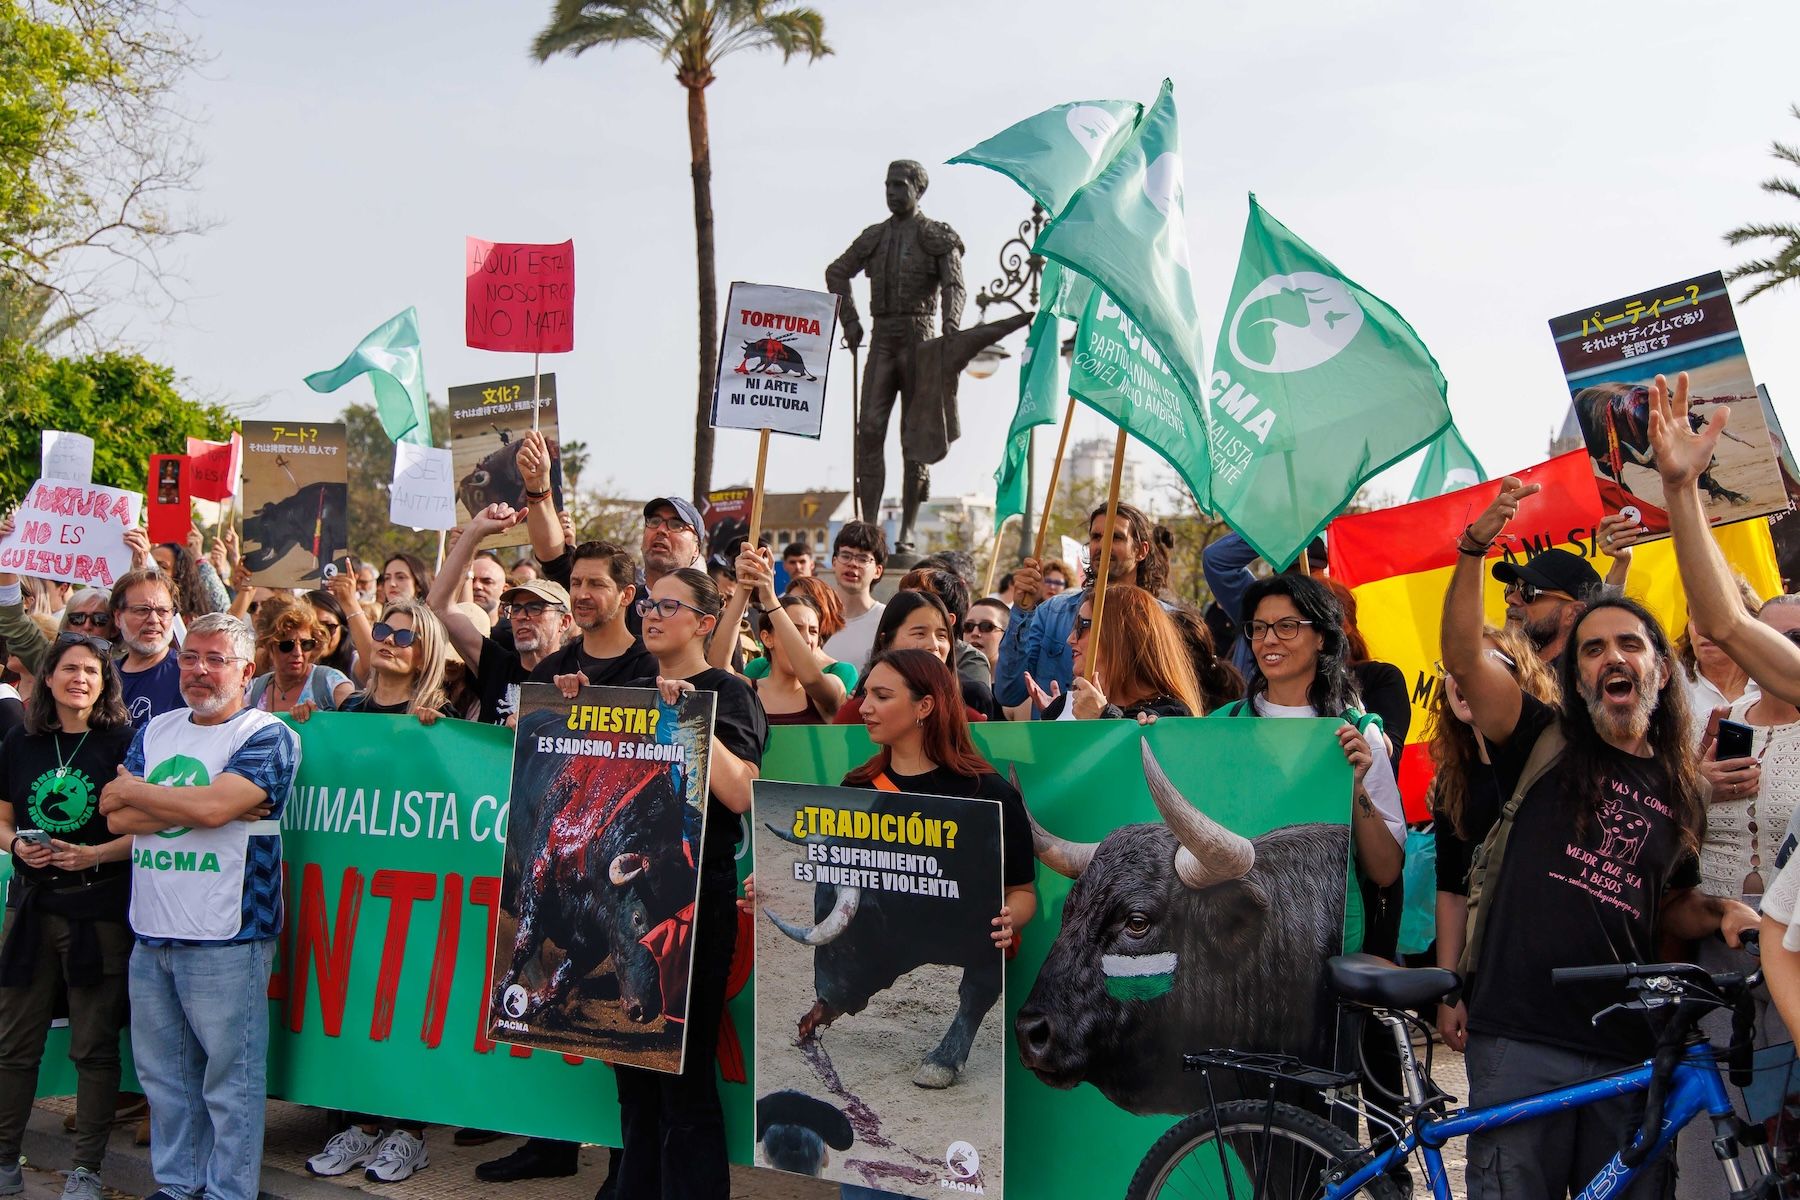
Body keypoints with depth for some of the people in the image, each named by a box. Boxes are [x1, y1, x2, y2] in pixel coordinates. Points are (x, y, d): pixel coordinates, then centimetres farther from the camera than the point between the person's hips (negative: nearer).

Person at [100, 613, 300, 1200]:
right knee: (162, 1074, 15)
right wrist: (188, 804, -11)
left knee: (229, 1078, 1)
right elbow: (115, 816, 3)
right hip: (150, 933, 6)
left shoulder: (267, 737, -6)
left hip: (224, 938, -6)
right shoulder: (156, 731, 13)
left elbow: (212, 806, -20)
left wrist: (134, 790, -5)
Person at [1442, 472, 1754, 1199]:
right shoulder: (1546, 745, 3)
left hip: (1629, 1050, 4)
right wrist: (1476, 547, -22)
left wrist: (1721, 914, 2)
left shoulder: (1682, 793, 14)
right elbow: (1463, 656, -11)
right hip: (1521, 1040, -4)